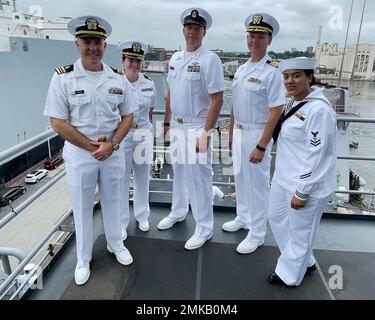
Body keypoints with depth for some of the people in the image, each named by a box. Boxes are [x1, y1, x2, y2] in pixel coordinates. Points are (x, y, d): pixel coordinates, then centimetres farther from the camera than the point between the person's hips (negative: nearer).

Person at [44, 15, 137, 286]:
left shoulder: (118, 78, 0)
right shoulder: (63, 77, -8)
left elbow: (127, 116, 4)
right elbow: (58, 122, -10)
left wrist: (110, 144, -10)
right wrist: (91, 147, -14)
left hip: (114, 151, 3)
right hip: (79, 153, -2)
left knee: (113, 200, 17)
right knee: (82, 207, 11)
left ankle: (116, 244, 40)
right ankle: (83, 258, 31)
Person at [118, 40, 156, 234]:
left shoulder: (149, 84, 2)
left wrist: (144, 128, 12)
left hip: (144, 135, 3)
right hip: (121, 135, -3)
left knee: (142, 178, 14)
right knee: (121, 180, 3)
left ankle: (142, 216, 34)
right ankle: (121, 222, 21)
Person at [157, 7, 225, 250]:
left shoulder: (209, 59, -10)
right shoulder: (175, 58, 12)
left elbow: (217, 100, -15)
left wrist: (206, 133, -19)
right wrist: (167, 123, 16)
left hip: (197, 127, -7)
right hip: (177, 126, 7)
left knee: (199, 177, -2)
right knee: (179, 171, 19)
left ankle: (204, 229, 14)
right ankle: (178, 212, 39)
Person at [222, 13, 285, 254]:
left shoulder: (272, 71, -12)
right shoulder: (241, 69, 10)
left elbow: (276, 112, -16)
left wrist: (261, 146, -20)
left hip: (257, 134, -7)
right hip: (239, 133, 7)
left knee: (257, 184, 3)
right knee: (240, 179, 18)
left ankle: (257, 234, 18)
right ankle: (243, 218, 38)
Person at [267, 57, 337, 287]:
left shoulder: (319, 110, -21)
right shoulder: (295, 103, 8)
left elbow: (316, 156, -23)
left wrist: (302, 192, -20)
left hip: (306, 185, -10)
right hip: (284, 179, 10)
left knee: (300, 232, 10)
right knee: (277, 217, 23)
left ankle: (290, 275, 34)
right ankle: (305, 262, 44)